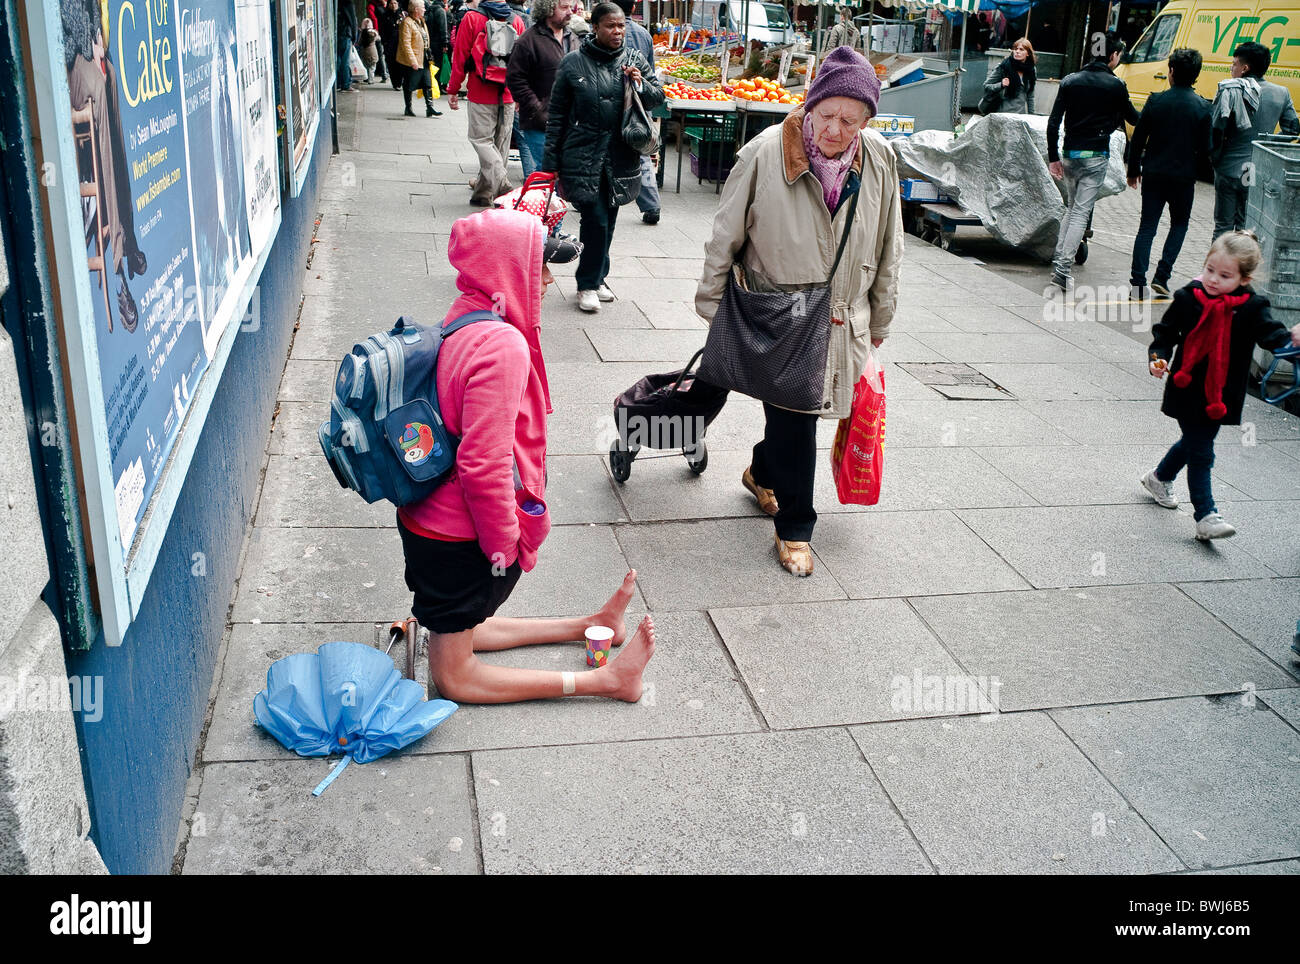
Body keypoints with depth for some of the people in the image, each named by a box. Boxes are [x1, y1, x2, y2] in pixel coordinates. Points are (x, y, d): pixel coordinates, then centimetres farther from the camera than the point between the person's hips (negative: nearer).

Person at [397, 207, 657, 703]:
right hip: (459, 539, -10)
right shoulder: (502, 345, -27)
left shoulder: (463, 321, 1)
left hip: (430, 520, 10)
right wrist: (504, 546, -17)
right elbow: (484, 463, -30)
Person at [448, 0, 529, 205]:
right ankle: (483, 190, 24)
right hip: (508, 95, 4)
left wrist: (453, 90, 3)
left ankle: (502, 185, -16)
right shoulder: (516, 21, 3)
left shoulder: (471, 18, -6)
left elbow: (460, 57, -5)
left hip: (481, 94, -4)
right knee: (500, 142, 12)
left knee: (482, 139, 1)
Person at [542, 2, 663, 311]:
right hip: (582, 156, -4)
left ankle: (596, 278, 28)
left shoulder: (634, 60, 6)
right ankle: (588, 284, 7)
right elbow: (557, 115, 1)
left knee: (608, 220, 12)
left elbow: (658, 97, 13)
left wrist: (641, 85, -10)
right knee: (596, 220, -8)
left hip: (621, 156, 4)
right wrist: (551, 164, -1)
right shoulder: (573, 62, -2)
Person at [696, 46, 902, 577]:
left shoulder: (879, 161, -3)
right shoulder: (764, 154, -15)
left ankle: (762, 473, 47)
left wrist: (879, 322, 14)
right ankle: (795, 527, 17)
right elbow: (725, 235, -4)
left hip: (843, 321, 4)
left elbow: (889, 251, 9)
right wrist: (712, 303, 2)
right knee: (794, 418, -1)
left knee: (797, 410, 16)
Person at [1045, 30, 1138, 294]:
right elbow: (1132, 118, 10)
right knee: (1082, 212, -5)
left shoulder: (1070, 81, 6)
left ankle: (1058, 259, 15)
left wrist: (1053, 157, 6)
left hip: (1070, 154, 5)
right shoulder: (1115, 85, -5)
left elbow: (1053, 123, 1)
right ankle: (1063, 268, -13)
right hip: (1095, 156, -4)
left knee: (1071, 208, 19)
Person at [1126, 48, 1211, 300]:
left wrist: (1133, 170, 11)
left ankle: (1138, 282, 0)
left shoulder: (1156, 101, -5)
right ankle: (1161, 276, 6)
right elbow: (1205, 148, -4)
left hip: (1153, 174, 1)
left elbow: (1137, 139, -1)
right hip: (1184, 177, 0)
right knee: (1179, 224, 17)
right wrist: (1193, 170, 13)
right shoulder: (1203, 107, -6)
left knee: (1147, 227, 7)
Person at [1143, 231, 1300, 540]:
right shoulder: (1188, 299, -8)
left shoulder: (1252, 307, -6)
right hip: (1188, 393, -3)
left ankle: (1159, 479, 48)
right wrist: (1159, 358, -14)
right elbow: (1165, 331, 2)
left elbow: (1269, 333, -16)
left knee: (1193, 443, 22)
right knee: (1200, 453, -3)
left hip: (1221, 397, 3)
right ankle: (1206, 516, 1)